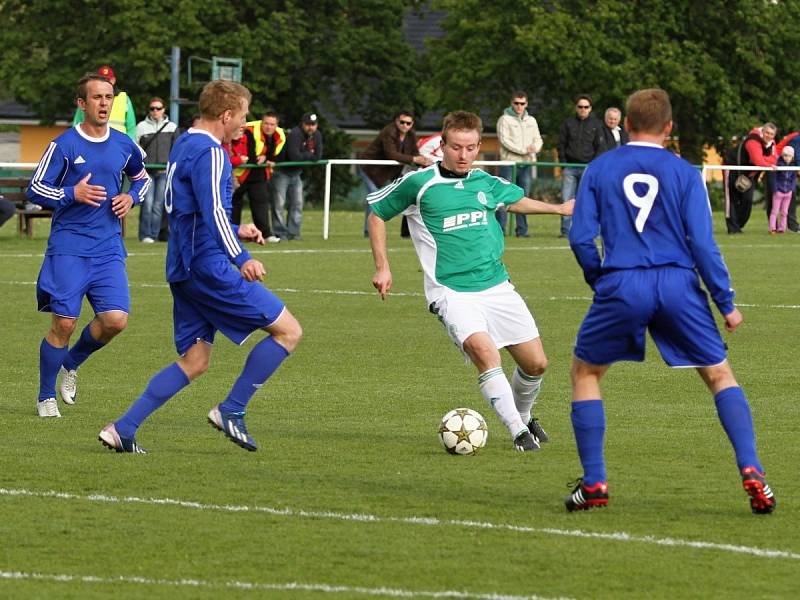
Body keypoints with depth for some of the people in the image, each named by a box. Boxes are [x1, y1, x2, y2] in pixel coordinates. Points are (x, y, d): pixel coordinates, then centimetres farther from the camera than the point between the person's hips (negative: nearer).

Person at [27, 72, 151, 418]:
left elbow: (142, 178, 27)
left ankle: (71, 364, 19)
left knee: (115, 319, -10)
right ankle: (46, 396, 12)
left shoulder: (124, 146, 7)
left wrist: (131, 198, 5)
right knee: (64, 323, -7)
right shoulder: (64, 145, -5)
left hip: (109, 249, 4)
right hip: (68, 248, -4)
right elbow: (35, 189, -3)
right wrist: (73, 194, -18)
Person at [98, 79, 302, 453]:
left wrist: (235, 231, 31)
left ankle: (123, 429, 3)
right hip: (209, 266, -10)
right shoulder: (210, 152, -12)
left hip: (183, 268, 10)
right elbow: (213, 212, -23)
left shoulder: (182, 146, 18)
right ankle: (231, 411, -4)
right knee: (288, 330, -5)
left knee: (194, 361, 11)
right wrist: (241, 259, -30)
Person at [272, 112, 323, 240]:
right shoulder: (295, 135, -23)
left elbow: (318, 156, -6)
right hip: (282, 172, -8)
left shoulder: (317, 136, 2)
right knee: (279, 204, -8)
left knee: (297, 204, 7)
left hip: (296, 173, 8)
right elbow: (294, 156, -30)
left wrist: (303, 156, -17)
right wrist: (309, 155, -13)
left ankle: (293, 232, 12)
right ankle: (280, 233, -4)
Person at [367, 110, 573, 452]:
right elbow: (376, 212, 8)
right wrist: (382, 267, 5)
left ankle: (524, 417, 35)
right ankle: (518, 432, -23)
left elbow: (516, 200, 32)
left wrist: (559, 208, 33)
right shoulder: (418, 184, -5)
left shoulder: (485, 183, 9)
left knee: (535, 363, 4)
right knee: (484, 351, -30)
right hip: (452, 292, -5)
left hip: (497, 286, 5)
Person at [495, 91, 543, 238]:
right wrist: (523, 150, -17)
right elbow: (505, 140, -11)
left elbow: (538, 139, 14)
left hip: (526, 163, 5)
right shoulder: (505, 119, -1)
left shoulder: (531, 121, 16)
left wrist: (535, 148, -11)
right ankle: (499, 229, -6)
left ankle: (522, 229, 9)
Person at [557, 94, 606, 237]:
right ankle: (566, 230, 0)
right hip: (570, 168, 1)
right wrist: (563, 164, 1)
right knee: (566, 200, -4)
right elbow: (561, 145, 10)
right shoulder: (568, 123, 9)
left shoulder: (596, 125, 6)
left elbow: (600, 147, 5)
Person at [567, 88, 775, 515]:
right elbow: (702, 243, -2)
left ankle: (593, 484, 12)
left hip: (621, 287, 0)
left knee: (585, 371, 19)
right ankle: (751, 472, -5)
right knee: (719, 375, 12)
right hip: (678, 285, 0)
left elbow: (581, 237, 2)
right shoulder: (684, 173, 3)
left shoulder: (599, 169, 7)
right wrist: (726, 302, 4)